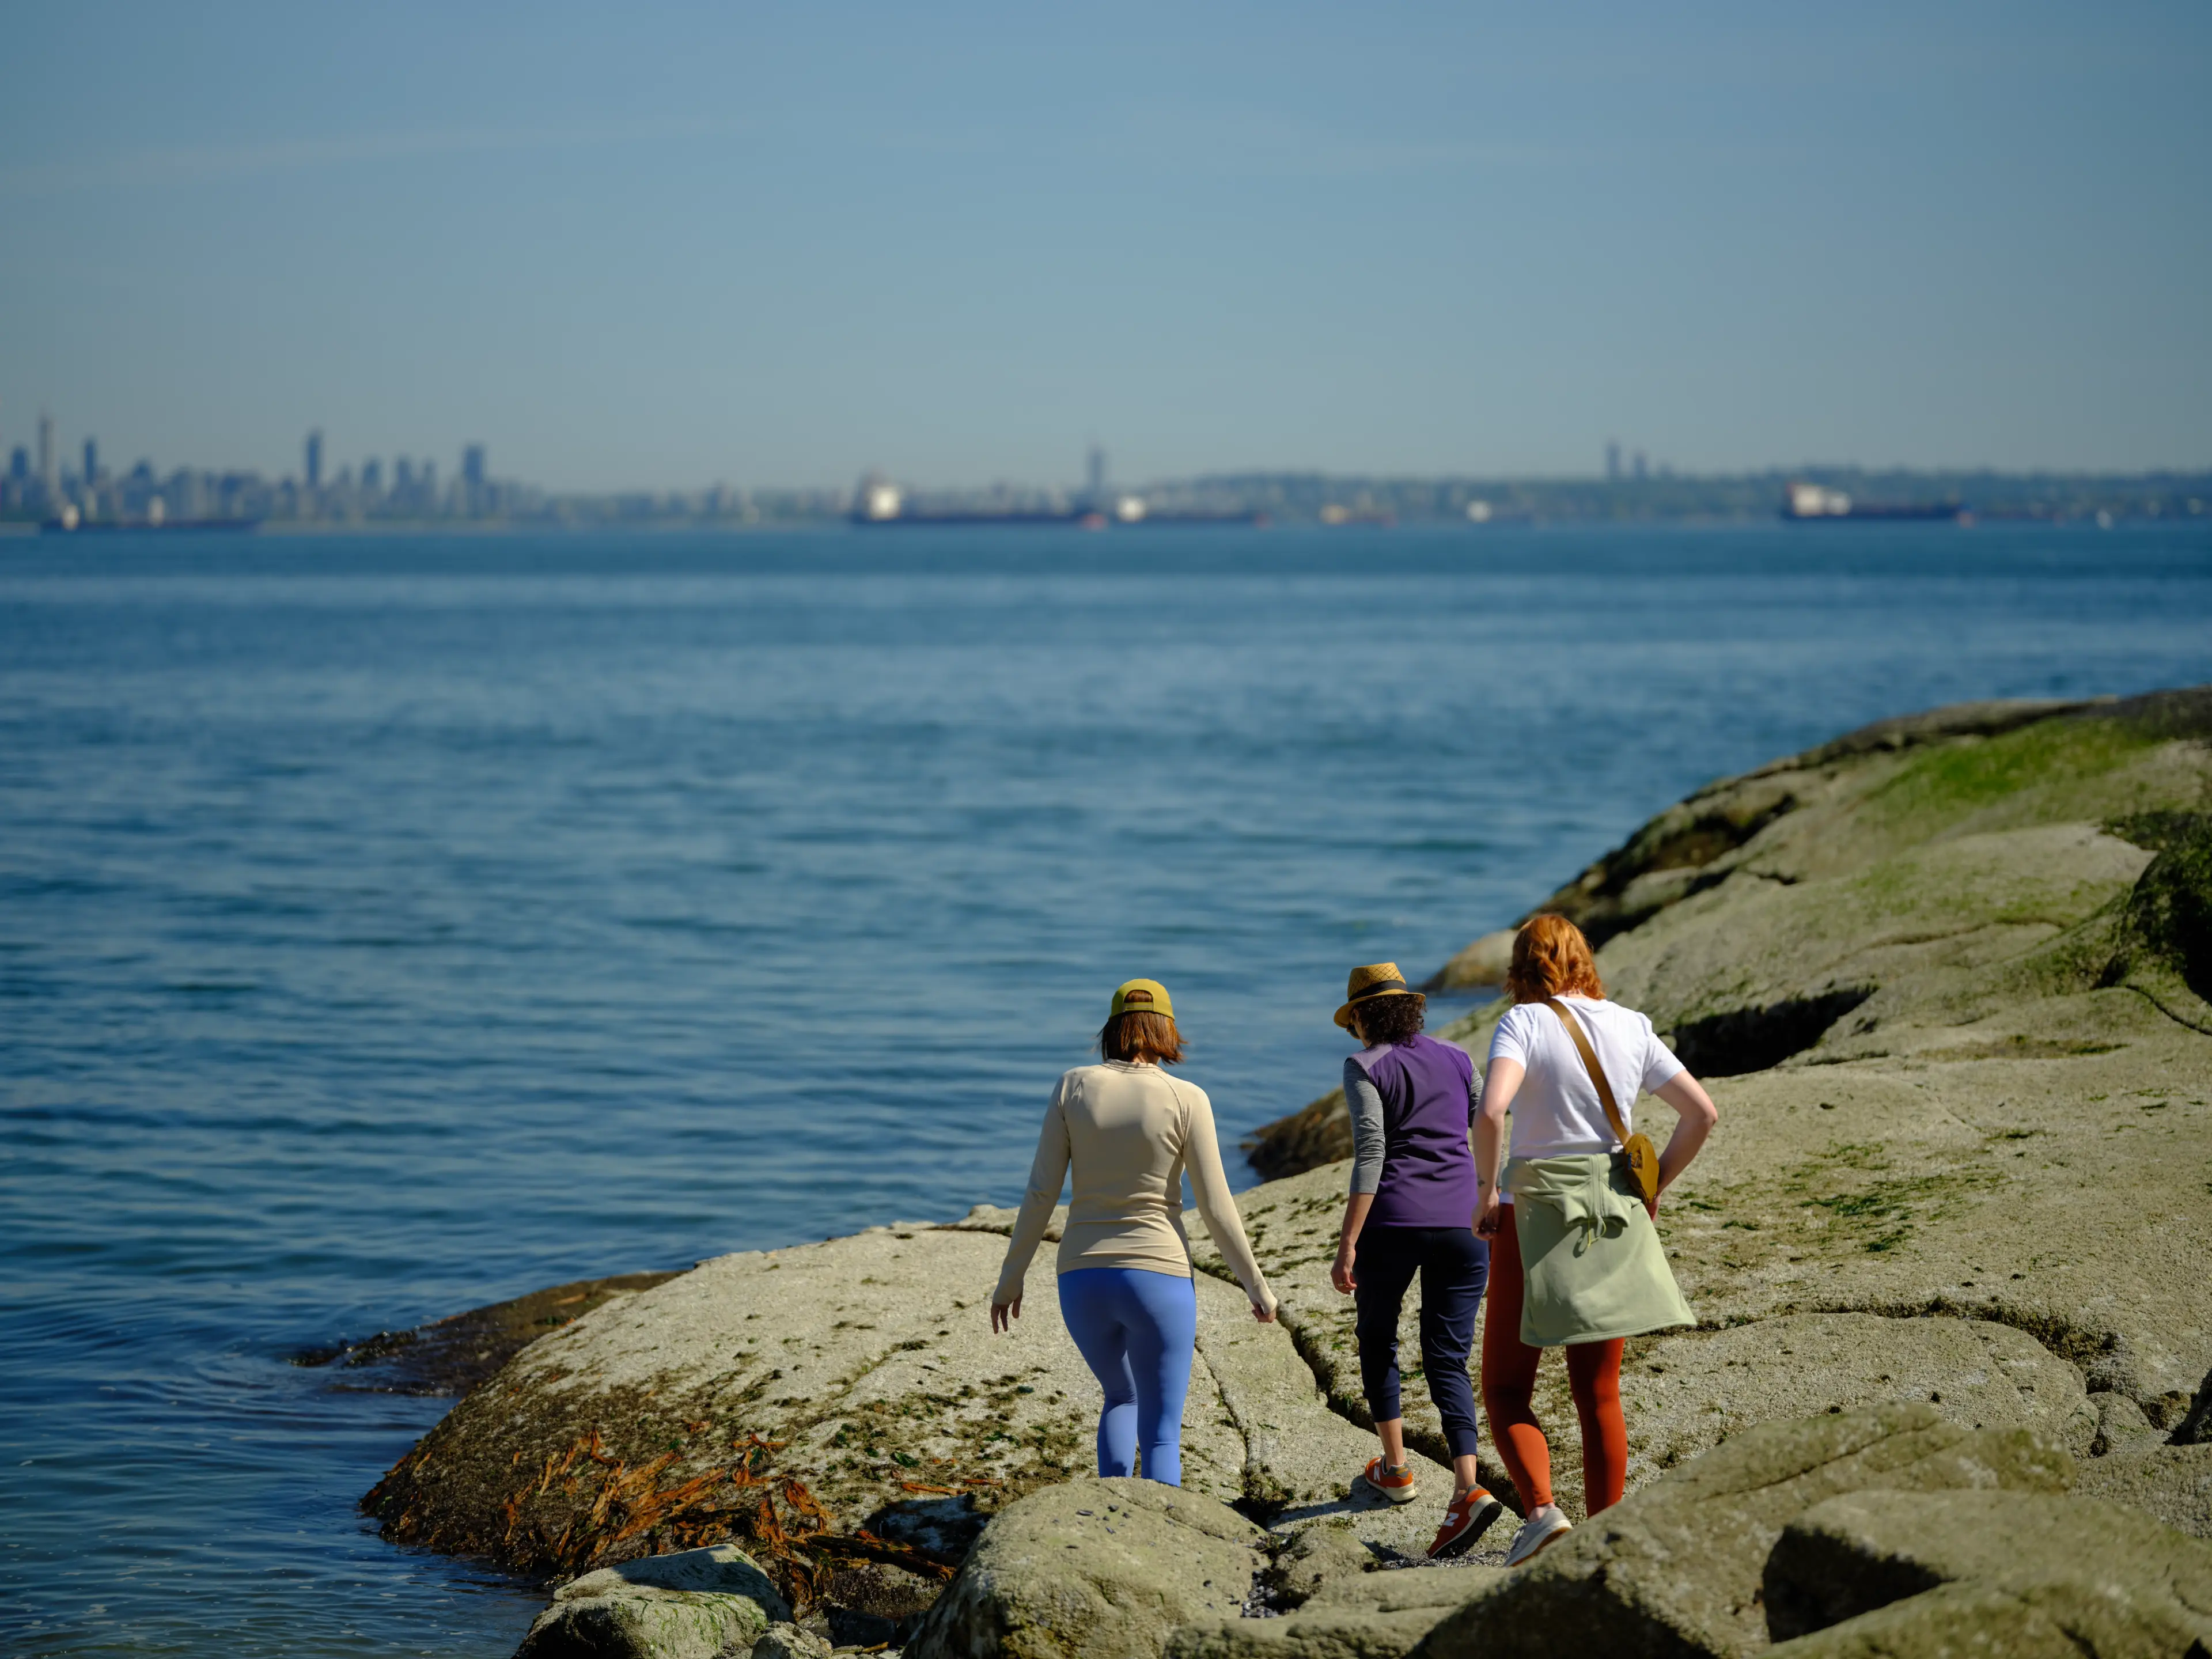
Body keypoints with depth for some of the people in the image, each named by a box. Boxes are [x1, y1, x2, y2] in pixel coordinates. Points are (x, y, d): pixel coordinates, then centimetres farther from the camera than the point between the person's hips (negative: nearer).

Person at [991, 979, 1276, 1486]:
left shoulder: (1075, 1087, -1)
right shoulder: (1186, 1100, -7)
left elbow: (1041, 1192, -2)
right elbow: (1216, 1208, -6)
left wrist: (1011, 1278, 7)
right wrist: (1256, 1286, 6)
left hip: (1083, 1279, 3)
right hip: (1158, 1276, -3)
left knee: (1122, 1399, 28)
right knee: (1161, 1435, 5)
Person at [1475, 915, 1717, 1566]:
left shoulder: (1525, 1022, -9)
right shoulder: (1631, 1026, 4)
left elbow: (1491, 1111, -26)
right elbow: (1702, 1112, 5)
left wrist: (1486, 1190, -13)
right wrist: (1651, 1191, 12)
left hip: (1536, 1217, -4)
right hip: (1613, 1218, 4)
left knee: (1505, 1390, 7)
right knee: (1599, 1395, 12)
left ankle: (1540, 1510, -14)